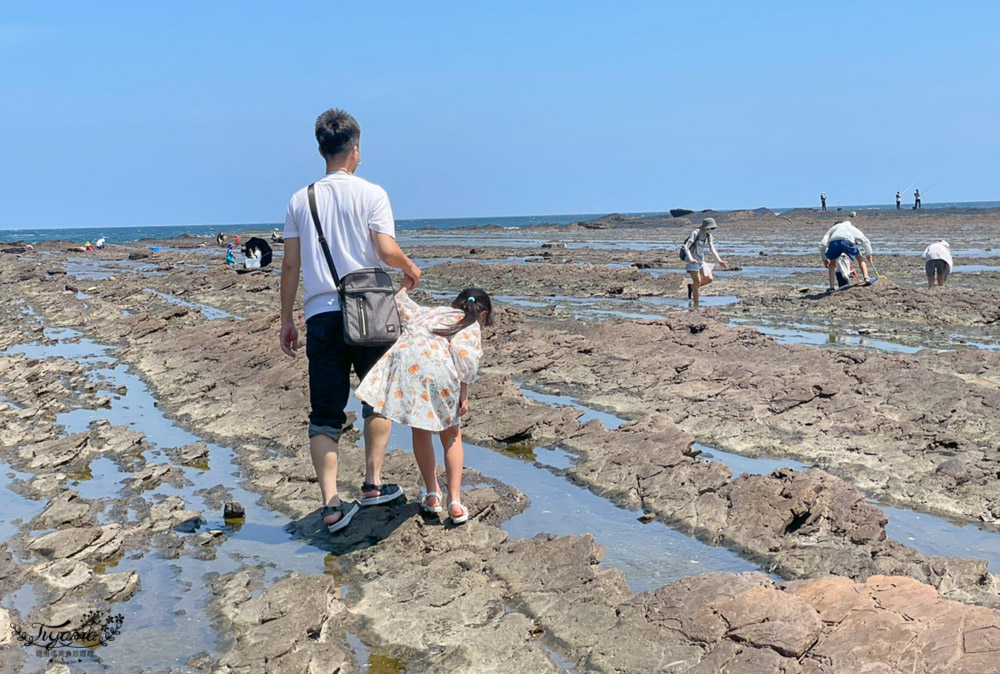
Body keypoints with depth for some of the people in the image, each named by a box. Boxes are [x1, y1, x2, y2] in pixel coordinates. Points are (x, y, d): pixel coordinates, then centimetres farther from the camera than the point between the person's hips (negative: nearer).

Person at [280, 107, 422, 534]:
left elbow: (291, 265, 8)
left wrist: (287, 320, 14)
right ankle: (373, 484, 19)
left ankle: (331, 505, -2)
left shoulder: (301, 200, 9)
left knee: (325, 413, 5)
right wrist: (411, 268, 11)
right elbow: (387, 251, -11)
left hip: (320, 316, 2)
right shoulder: (371, 194, -1)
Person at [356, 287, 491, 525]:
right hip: (438, 369, -3)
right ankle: (455, 501, 13)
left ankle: (432, 495, 30)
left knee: (420, 431, 22)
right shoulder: (471, 326, 20)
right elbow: (465, 353, 0)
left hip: (404, 359, 3)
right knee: (451, 437, 18)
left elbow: (399, 303, 46)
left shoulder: (427, 312, 34)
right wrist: (464, 391, 2)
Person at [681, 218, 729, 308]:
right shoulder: (695, 233, -18)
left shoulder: (708, 235, 2)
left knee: (709, 279, 0)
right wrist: (691, 259, -39)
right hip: (692, 261, -7)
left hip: (701, 260, 7)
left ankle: (691, 286, 22)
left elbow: (712, 250, 1)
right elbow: (686, 247, -24)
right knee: (697, 282, -13)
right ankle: (696, 305, -5)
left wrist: (719, 261, -12)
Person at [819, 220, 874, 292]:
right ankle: (866, 279, 12)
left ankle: (832, 287, 15)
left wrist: (824, 259, 35)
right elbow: (866, 241, 34)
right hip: (847, 241, -1)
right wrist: (869, 254, 48)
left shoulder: (833, 228, 41)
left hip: (833, 242, 1)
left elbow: (822, 244, 28)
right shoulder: (852, 228, 42)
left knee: (832, 264, 25)